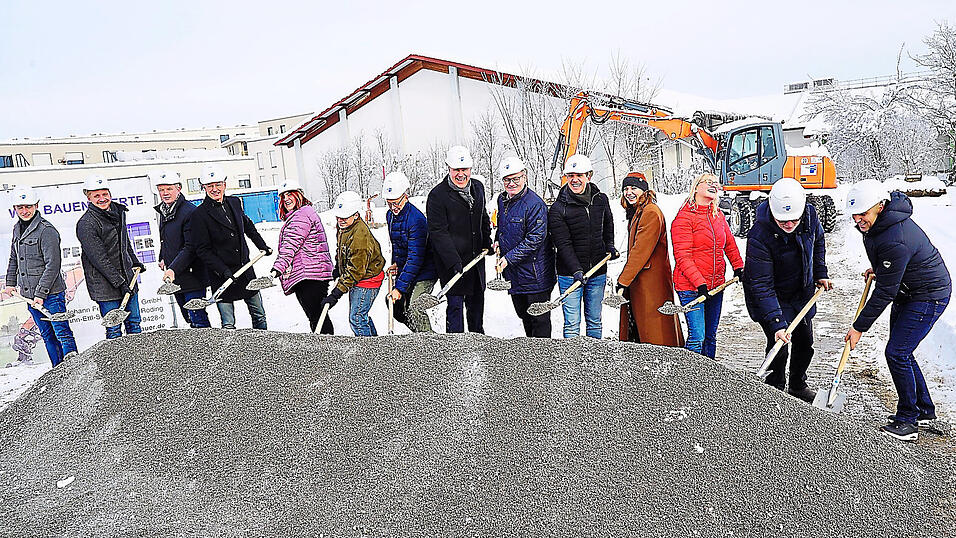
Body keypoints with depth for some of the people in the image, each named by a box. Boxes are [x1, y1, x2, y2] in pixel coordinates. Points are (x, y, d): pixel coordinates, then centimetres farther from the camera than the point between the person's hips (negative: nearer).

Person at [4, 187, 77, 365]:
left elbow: (53, 265, -17)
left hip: (51, 293, -8)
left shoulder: (46, 230, -12)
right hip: (31, 296, 8)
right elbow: (14, 259, 27)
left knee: (62, 333, -6)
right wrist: (11, 282, 18)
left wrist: (40, 293, -19)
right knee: (47, 336, 13)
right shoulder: (17, 229, 13)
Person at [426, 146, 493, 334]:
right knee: (455, 304, -3)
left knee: (477, 301, 18)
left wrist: (487, 243, 11)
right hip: (452, 260, -6)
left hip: (476, 258, 6)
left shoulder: (478, 187, 7)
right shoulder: (437, 195, -13)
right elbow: (438, 233, -17)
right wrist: (454, 261, -23)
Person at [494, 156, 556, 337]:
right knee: (523, 314, 21)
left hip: (534, 274, -8)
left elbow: (534, 239, -22)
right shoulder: (502, 199, 8)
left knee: (539, 318, 2)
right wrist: (498, 240, 9)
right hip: (512, 273, 8)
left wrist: (509, 258, -24)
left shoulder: (535, 204, -18)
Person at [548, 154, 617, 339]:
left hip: (597, 272, 4)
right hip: (570, 274, -4)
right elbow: (563, 244, -15)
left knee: (594, 322, 15)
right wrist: (576, 270, -25)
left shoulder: (601, 199, 4)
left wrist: (609, 246, 15)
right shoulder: (558, 208, -9)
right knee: (572, 324, 0)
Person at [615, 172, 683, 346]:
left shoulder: (651, 212, -16)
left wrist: (623, 280, -21)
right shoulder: (636, 212, 15)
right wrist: (624, 278, 14)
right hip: (637, 281, 10)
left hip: (651, 280, -10)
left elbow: (641, 251, -21)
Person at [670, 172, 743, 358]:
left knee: (710, 336, 13)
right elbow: (683, 256, -15)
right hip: (690, 286, -7)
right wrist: (699, 283, -21)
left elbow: (729, 243, 27)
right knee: (697, 337, -11)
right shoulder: (684, 217, -9)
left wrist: (738, 267, 17)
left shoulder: (718, 215, 12)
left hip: (716, 286, 7)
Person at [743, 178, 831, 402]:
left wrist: (820, 273, 9)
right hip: (772, 297, -6)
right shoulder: (759, 237, -35)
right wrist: (777, 323, -36)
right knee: (779, 345, -10)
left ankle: (798, 385, 39)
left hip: (802, 293, 6)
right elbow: (761, 285, -32)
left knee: (805, 341, 17)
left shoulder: (810, 214, -18)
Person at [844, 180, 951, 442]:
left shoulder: (896, 241, -34)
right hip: (906, 292, 10)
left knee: (897, 353, -11)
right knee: (900, 352, 15)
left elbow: (884, 292, -28)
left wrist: (859, 327, -21)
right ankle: (924, 409, 31)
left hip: (929, 296, -10)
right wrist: (877, 268, 24)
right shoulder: (876, 223, -5)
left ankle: (908, 420, 3)